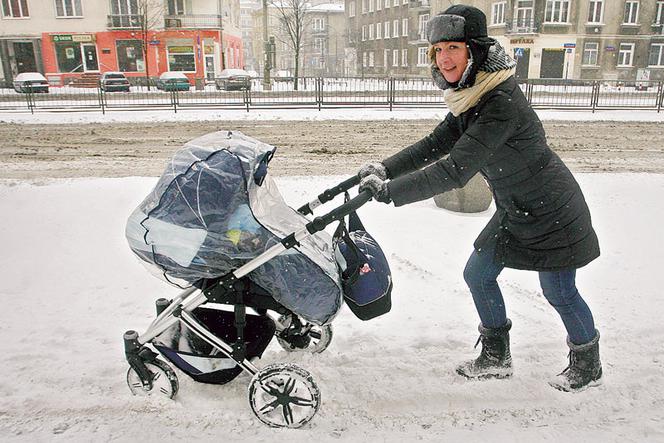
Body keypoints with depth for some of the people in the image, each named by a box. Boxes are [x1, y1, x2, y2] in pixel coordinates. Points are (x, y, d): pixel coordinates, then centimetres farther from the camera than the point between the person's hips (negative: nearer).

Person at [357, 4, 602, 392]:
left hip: (552, 213, -9)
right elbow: (435, 144, 2)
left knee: (560, 293, 6)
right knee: (478, 275, 11)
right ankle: (497, 358, 30)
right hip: (515, 212, 9)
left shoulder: (502, 103, -31)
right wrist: (385, 169, -9)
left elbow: (455, 171, -38)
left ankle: (588, 366, 35)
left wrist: (390, 191, -36)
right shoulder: (470, 98, 0)